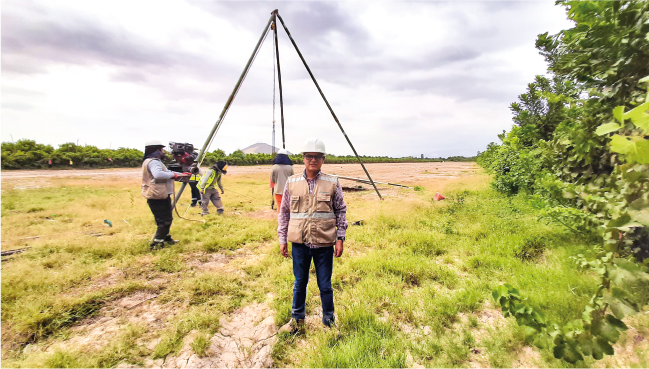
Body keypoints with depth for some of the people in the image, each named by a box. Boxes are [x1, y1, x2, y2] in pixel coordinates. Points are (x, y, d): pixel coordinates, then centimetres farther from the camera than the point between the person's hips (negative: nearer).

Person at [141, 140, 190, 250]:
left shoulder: (154, 161, 18)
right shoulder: (153, 162, -18)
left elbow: (166, 174, 21)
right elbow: (158, 174, -37)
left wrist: (181, 174, 10)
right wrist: (174, 175, -27)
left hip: (161, 196, 11)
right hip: (157, 197, -11)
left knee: (167, 219, 22)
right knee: (165, 221, -4)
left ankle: (166, 238, 36)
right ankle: (156, 243, 2)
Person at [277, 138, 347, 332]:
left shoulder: (332, 183, -3)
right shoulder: (292, 182, 0)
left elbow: (341, 211, 3)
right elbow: (284, 212, 7)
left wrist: (340, 239, -1)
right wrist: (282, 239, 5)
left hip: (324, 243, -1)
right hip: (299, 243, 2)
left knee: (325, 285, 12)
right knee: (299, 283, 17)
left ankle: (329, 321, 34)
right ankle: (297, 319, 40)